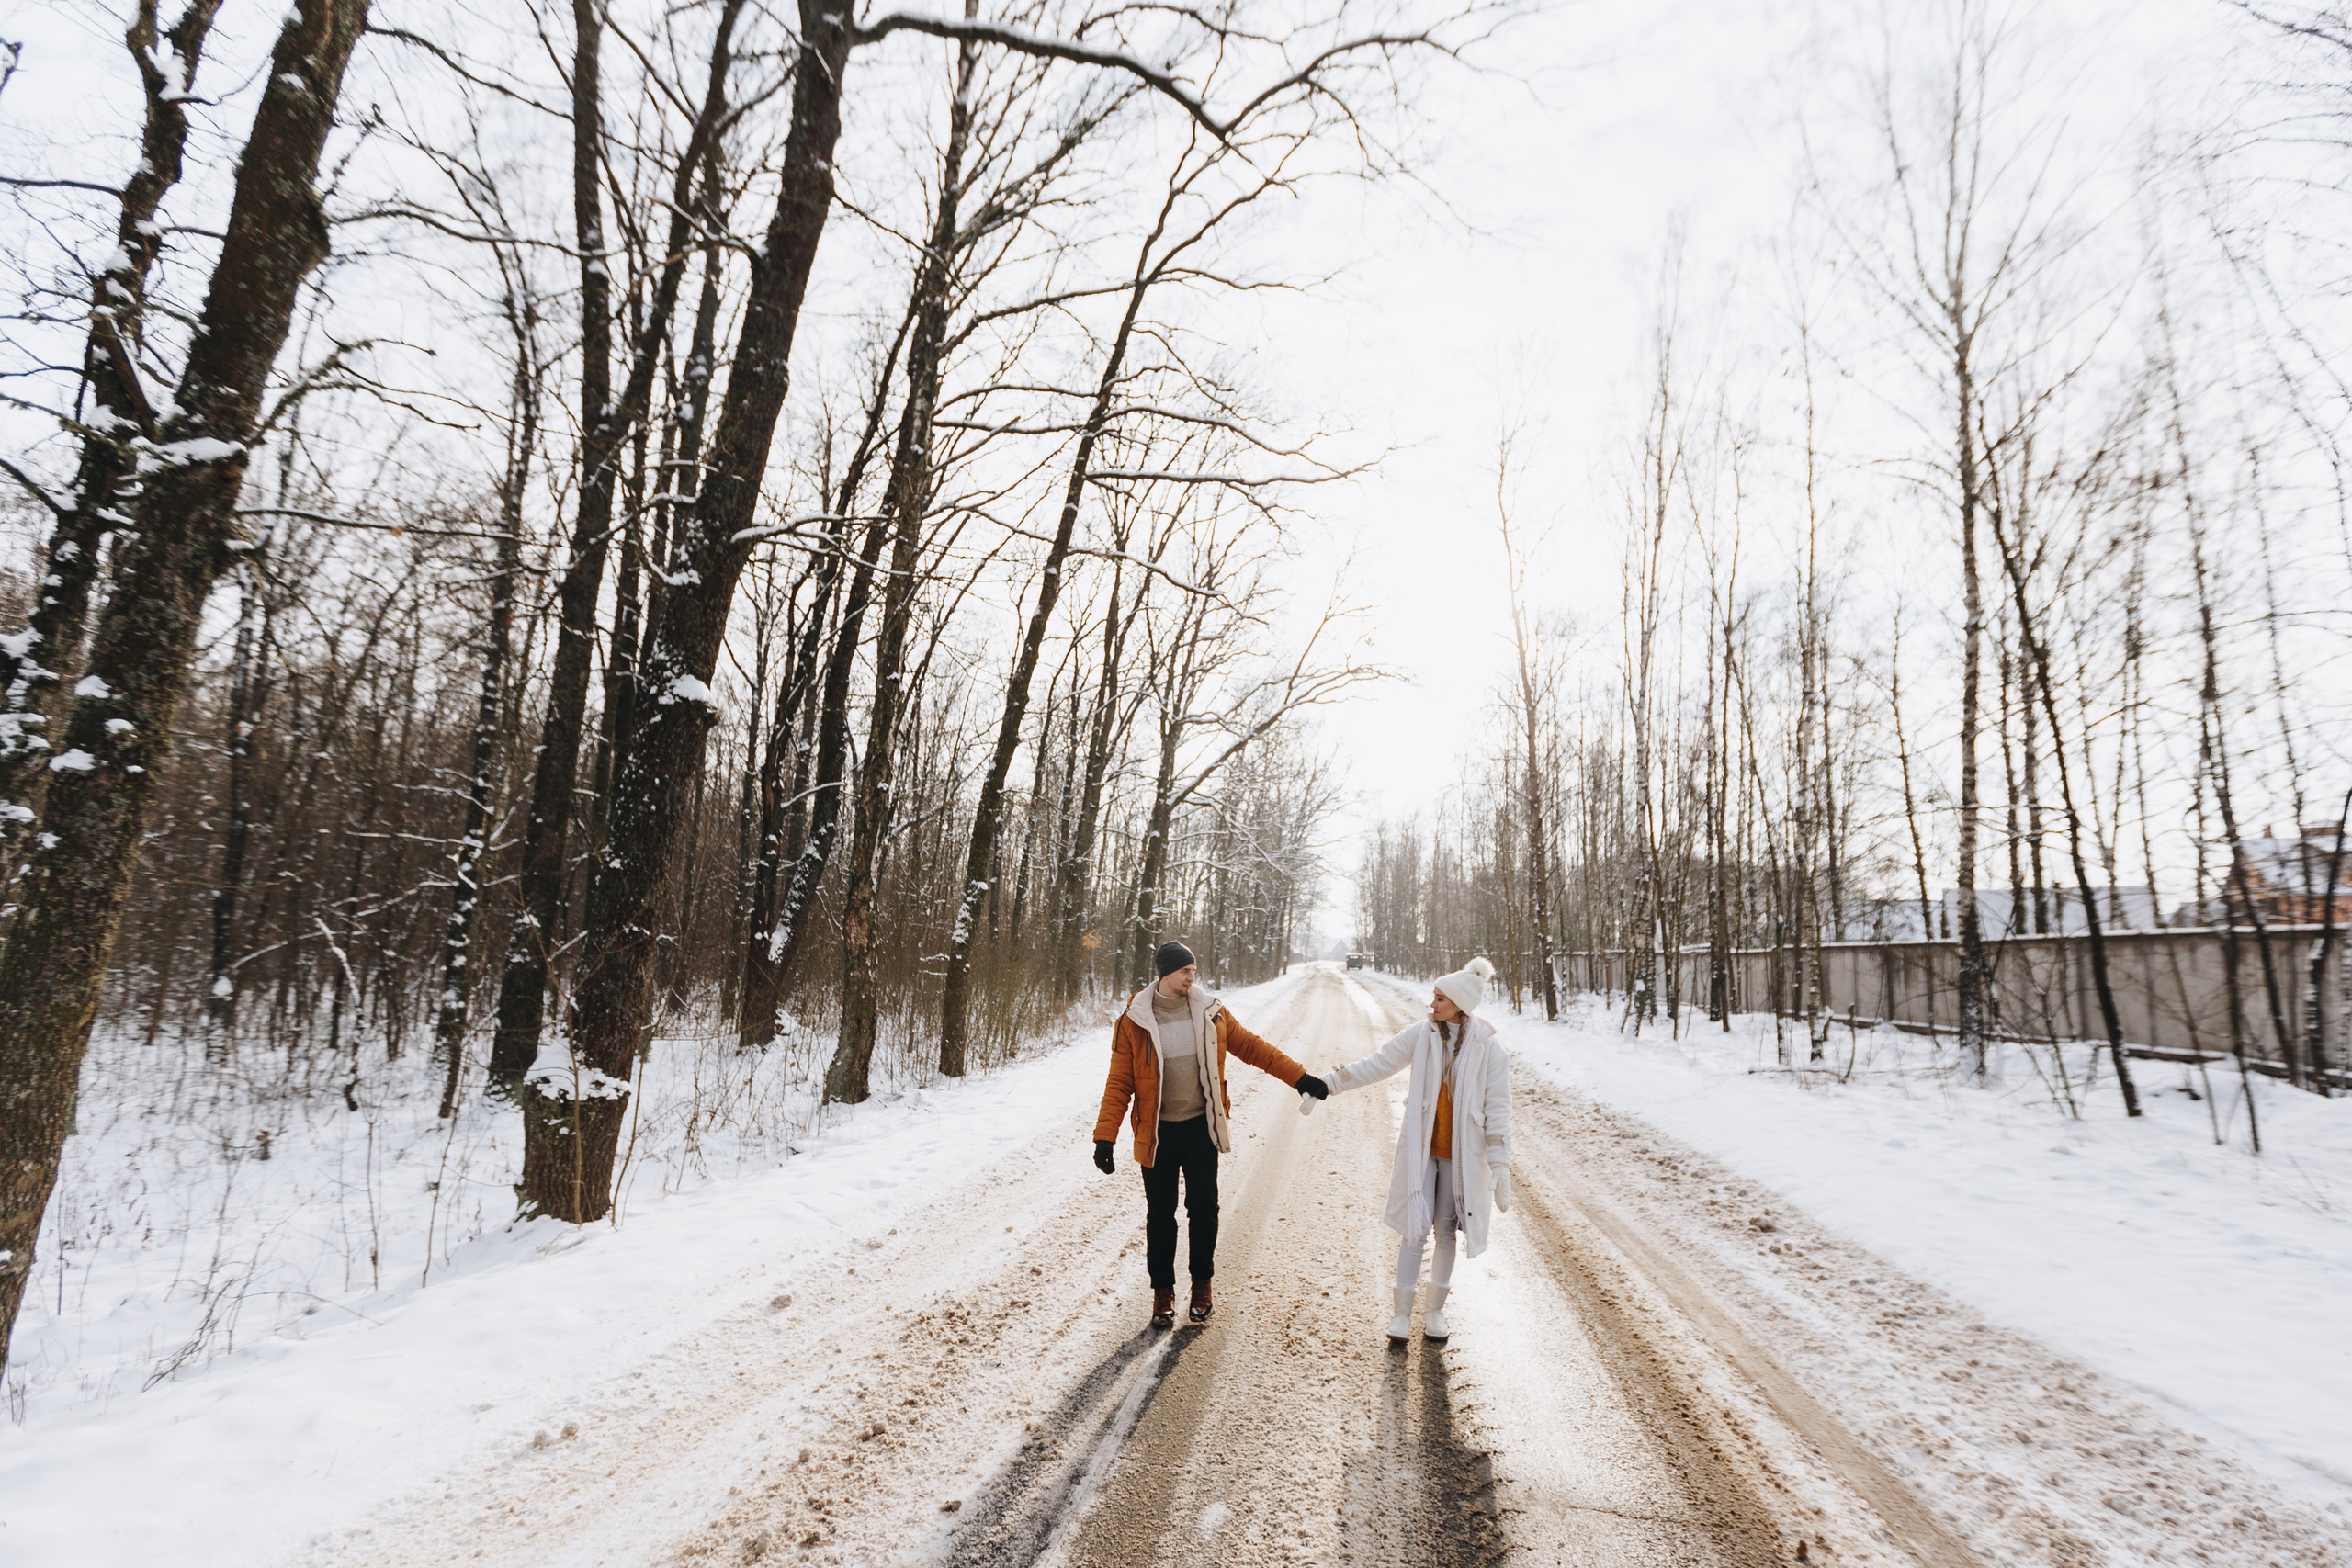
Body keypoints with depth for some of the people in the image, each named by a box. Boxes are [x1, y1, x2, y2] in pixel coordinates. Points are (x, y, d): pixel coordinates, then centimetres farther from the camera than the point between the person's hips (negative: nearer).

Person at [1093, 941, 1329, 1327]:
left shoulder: (1209, 1012, 0)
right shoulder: (1134, 1022, -8)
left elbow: (1251, 1047, 7)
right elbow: (1120, 1083, -7)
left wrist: (1299, 1078, 5)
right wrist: (1105, 1138, -14)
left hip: (1200, 1127, 2)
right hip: (1157, 1133, -2)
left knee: (1203, 1207, 5)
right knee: (1160, 1212, 6)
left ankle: (1202, 1284, 25)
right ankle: (1163, 1290, 23)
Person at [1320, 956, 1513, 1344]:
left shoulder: (1489, 1049, -9)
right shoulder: (1421, 1034, -5)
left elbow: (1497, 1108, -6)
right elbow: (1375, 1065, -3)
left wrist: (1499, 1164, -7)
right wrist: (1325, 1082, -9)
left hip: (1461, 1155, -1)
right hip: (1420, 1149, 1)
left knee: (1446, 1231, 10)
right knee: (1415, 1229, 1)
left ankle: (1436, 1310, 29)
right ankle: (1402, 1313, 15)